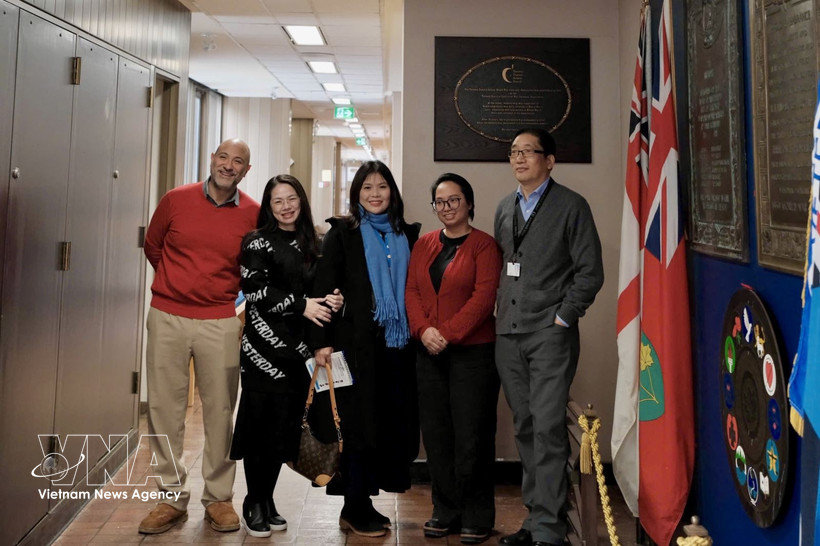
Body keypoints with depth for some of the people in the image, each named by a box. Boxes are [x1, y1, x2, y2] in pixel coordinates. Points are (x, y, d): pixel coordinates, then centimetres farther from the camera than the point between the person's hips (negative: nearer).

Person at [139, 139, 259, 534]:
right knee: (164, 408, 4)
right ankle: (173, 497, 17)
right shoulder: (176, 200, 2)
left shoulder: (254, 214, -1)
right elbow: (152, 247, 17)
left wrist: (232, 294, 7)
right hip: (167, 316, 1)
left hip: (220, 322, -1)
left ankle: (218, 498, 17)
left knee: (220, 410, 3)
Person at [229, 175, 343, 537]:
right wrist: (301, 305, -15)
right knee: (259, 423, -3)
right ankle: (254, 503, 10)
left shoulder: (311, 244, 15)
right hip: (264, 346, -4)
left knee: (284, 426, 7)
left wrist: (329, 301, -3)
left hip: (298, 348, 5)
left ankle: (267, 500, 18)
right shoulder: (258, 241, 0)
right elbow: (255, 290, -10)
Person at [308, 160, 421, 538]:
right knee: (359, 422, 0)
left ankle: (362, 502, 20)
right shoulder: (342, 233, 0)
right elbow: (323, 288, -5)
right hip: (357, 343, -4)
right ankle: (355, 510, 12)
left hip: (397, 344, 5)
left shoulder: (406, 235, 13)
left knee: (392, 421, 6)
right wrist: (321, 341, -13)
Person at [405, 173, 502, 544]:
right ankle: (446, 512, 21)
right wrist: (424, 330, -9)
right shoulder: (424, 245, 14)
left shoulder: (483, 245, -2)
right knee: (436, 434, 9)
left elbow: (484, 296, -11)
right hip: (429, 353, 5)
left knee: (472, 436, -1)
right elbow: (412, 291, 8)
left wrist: (448, 333, -16)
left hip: (473, 351, -5)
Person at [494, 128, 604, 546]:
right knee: (524, 428, 10)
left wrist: (562, 318, -10)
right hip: (508, 335, 6)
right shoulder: (504, 209, 16)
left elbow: (590, 272, -5)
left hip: (550, 334, -6)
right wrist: (502, 313, 9)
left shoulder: (571, 206, -1)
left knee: (548, 428, -10)